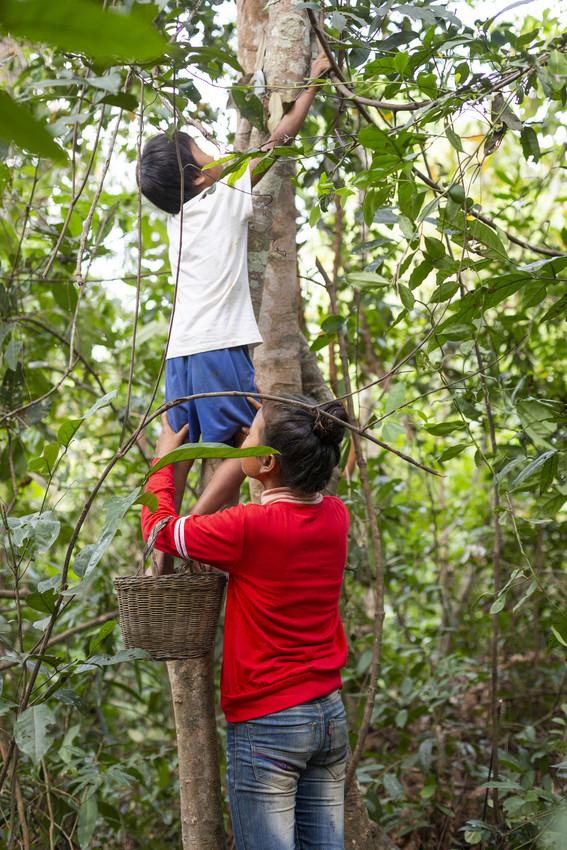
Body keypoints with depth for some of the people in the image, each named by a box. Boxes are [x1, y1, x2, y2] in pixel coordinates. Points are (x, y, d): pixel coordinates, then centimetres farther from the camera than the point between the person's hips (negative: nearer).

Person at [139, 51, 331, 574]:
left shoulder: (178, 216, 17)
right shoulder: (225, 199, 0)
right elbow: (279, 140, 7)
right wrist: (312, 82, 18)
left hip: (180, 351, 7)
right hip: (219, 349, -7)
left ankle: (162, 553, 2)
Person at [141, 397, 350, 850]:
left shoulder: (248, 527, -20)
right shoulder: (335, 515, -2)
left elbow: (159, 525, -4)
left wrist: (165, 457, 11)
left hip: (265, 726, -6)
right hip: (330, 715, 7)